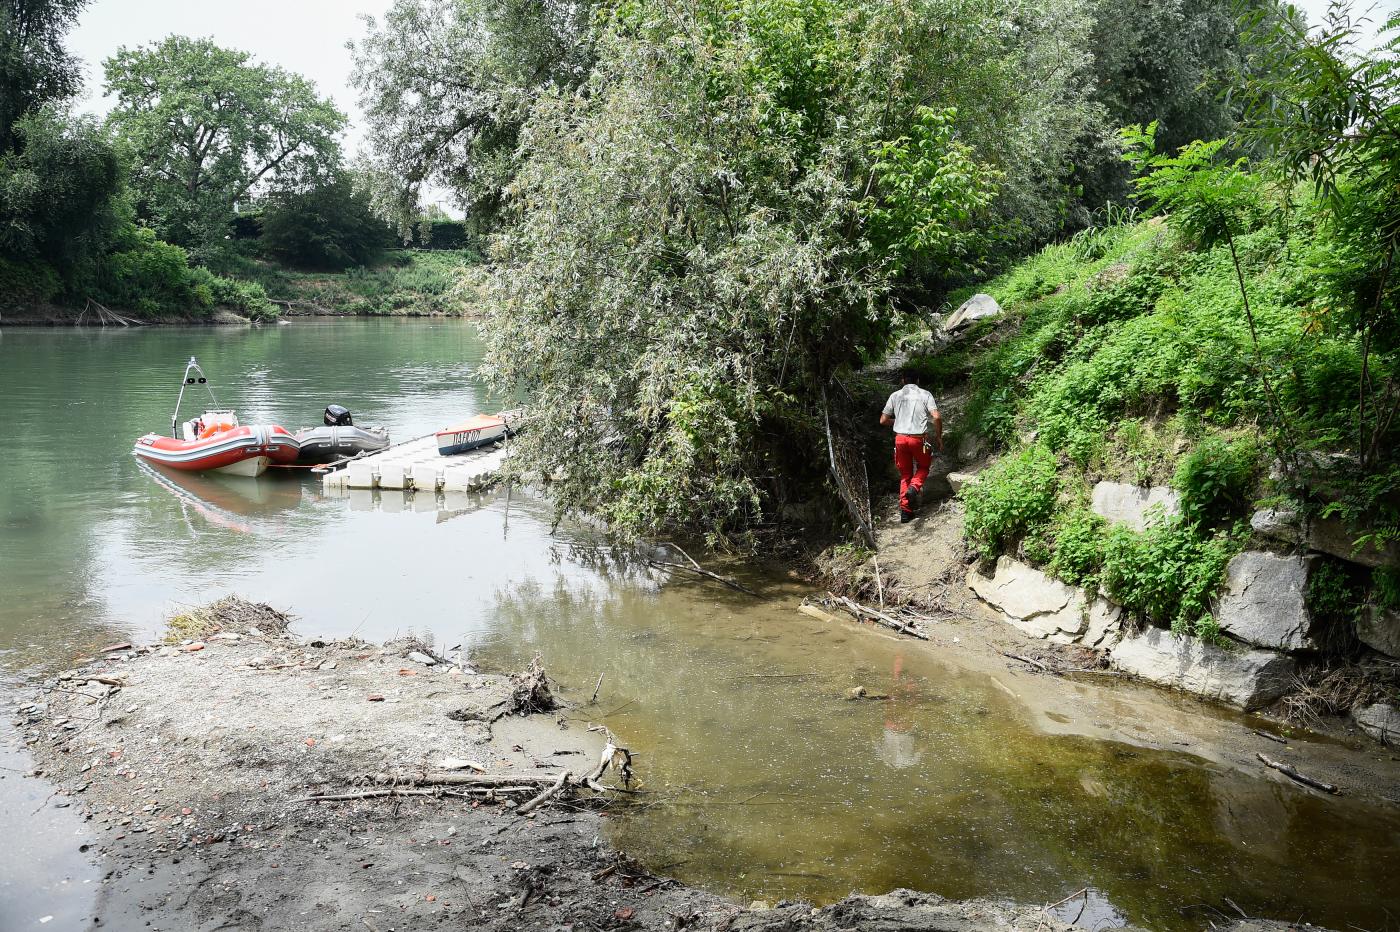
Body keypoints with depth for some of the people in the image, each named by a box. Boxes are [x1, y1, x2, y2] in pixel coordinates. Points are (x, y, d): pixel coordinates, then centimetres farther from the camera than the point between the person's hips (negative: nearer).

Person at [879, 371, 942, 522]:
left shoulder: (895, 396, 7)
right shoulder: (925, 395, 1)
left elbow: (883, 420, 7)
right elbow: (936, 417, -10)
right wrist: (939, 437, 3)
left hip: (900, 438, 2)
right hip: (919, 439, -2)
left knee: (905, 474, 15)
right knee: (923, 467, 24)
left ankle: (905, 511, 9)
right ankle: (914, 487, -5)